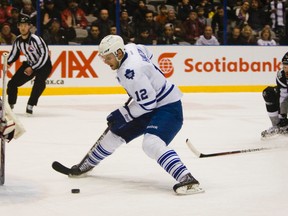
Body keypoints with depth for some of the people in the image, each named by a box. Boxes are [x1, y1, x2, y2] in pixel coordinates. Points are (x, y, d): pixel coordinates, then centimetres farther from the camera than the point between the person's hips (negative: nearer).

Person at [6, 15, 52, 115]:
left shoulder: (35, 39, -27)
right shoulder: (18, 40, -8)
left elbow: (45, 55, -26)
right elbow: (14, 54, 8)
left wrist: (32, 68, -24)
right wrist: (7, 63, -12)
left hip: (44, 65, -6)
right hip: (29, 64, 6)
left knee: (39, 83, -32)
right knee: (13, 82, -1)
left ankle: (30, 105, -18)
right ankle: (10, 105, 18)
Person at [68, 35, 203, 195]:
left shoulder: (131, 71, -30)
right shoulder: (130, 48, -3)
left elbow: (148, 102, -28)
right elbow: (147, 54, 20)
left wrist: (123, 115, -19)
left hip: (168, 108, -11)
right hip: (151, 105, 11)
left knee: (152, 143, -32)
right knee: (116, 133, 18)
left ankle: (187, 179, -41)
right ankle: (87, 164, 38)